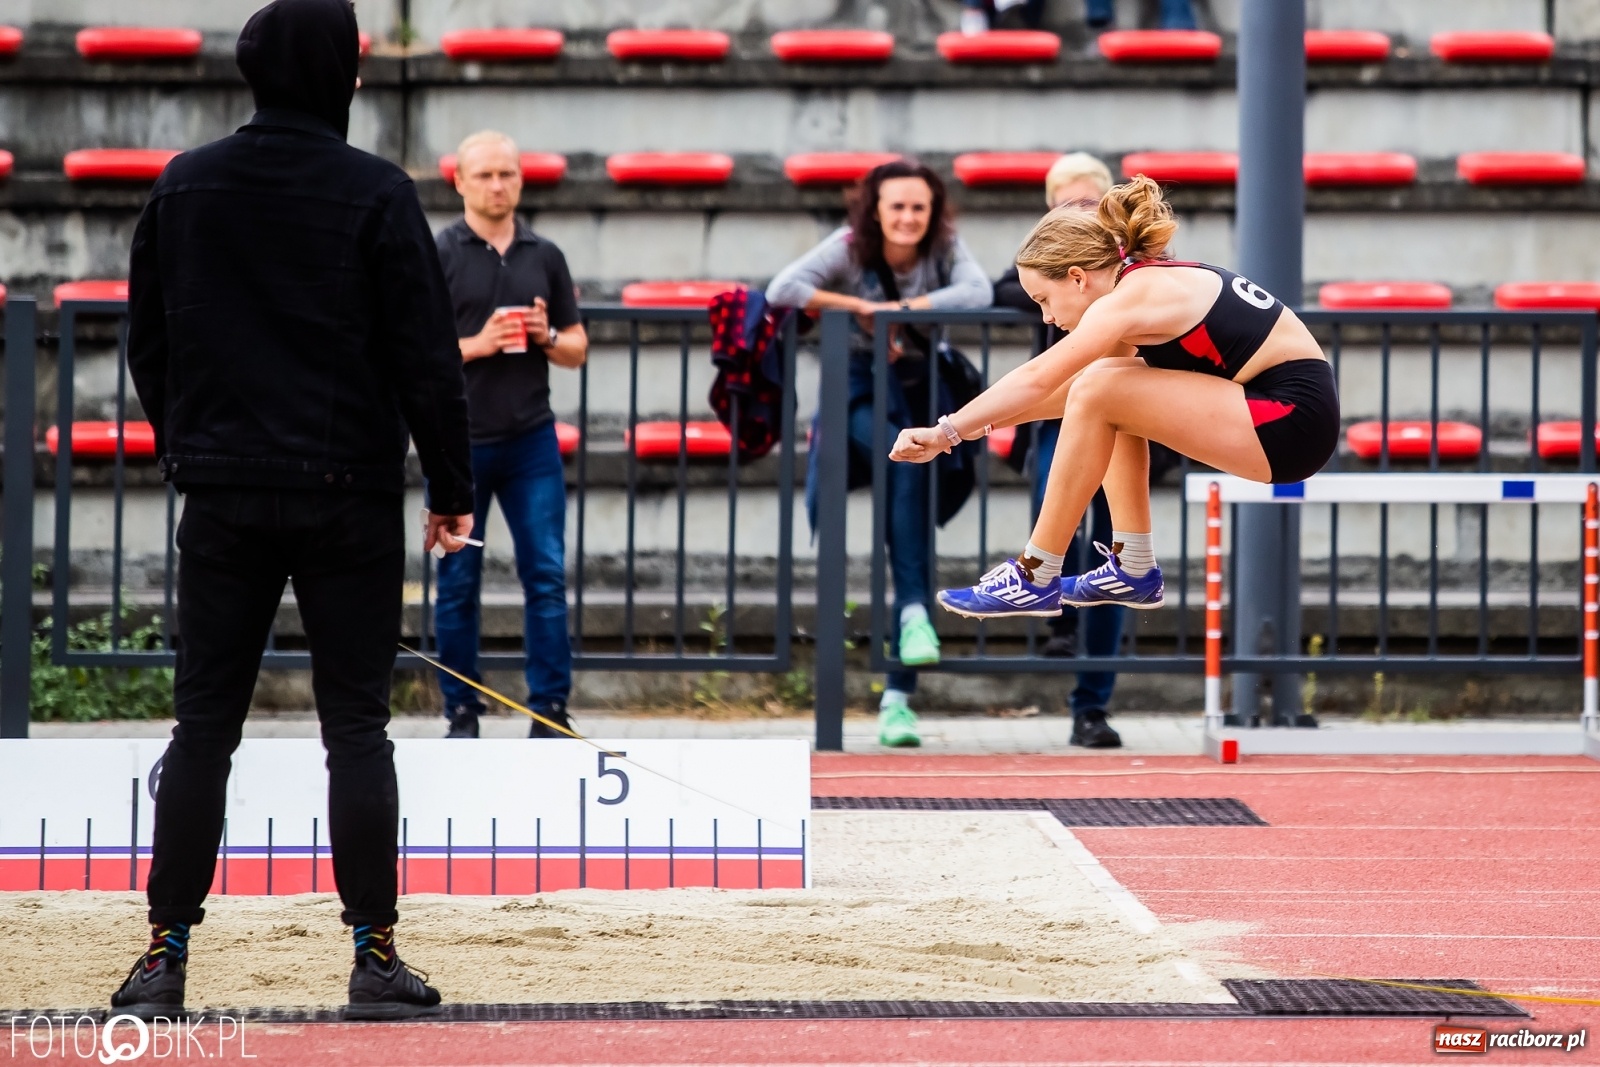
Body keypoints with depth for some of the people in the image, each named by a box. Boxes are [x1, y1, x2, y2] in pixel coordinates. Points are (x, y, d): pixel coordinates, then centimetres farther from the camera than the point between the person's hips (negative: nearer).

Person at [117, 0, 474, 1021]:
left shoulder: (183, 187, 4)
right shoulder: (376, 193, -8)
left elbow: (149, 343, 11)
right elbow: (426, 354, -7)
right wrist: (452, 488, 1)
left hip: (222, 494, 3)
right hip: (348, 495, -3)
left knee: (203, 724, 6)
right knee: (357, 725, 2)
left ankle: (167, 951, 3)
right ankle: (375, 954, 1)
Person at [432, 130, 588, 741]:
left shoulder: (545, 258, 10)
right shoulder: (437, 257, -1)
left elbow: (577, 350, 15)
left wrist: (547, 337, -7)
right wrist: (476, 345, -17)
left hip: (531, 439, 3)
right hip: (459, 439, -3)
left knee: (547, 576, -1)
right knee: (458, 582, 3)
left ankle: (551, 710, 3)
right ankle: (462, 712, 11)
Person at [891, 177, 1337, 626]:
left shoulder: (1133, 297, -13)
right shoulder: (1156, 282, 14)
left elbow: (1036, 380, -14)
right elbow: (1062, 387, 22)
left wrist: (947, 432, -9)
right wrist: (980, 423, 19)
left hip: (1292, 419, -10)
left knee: (1101, 395, -14)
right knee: (1113, 391, 16)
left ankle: (1036, 579, -7)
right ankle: (1134, 570, 14)